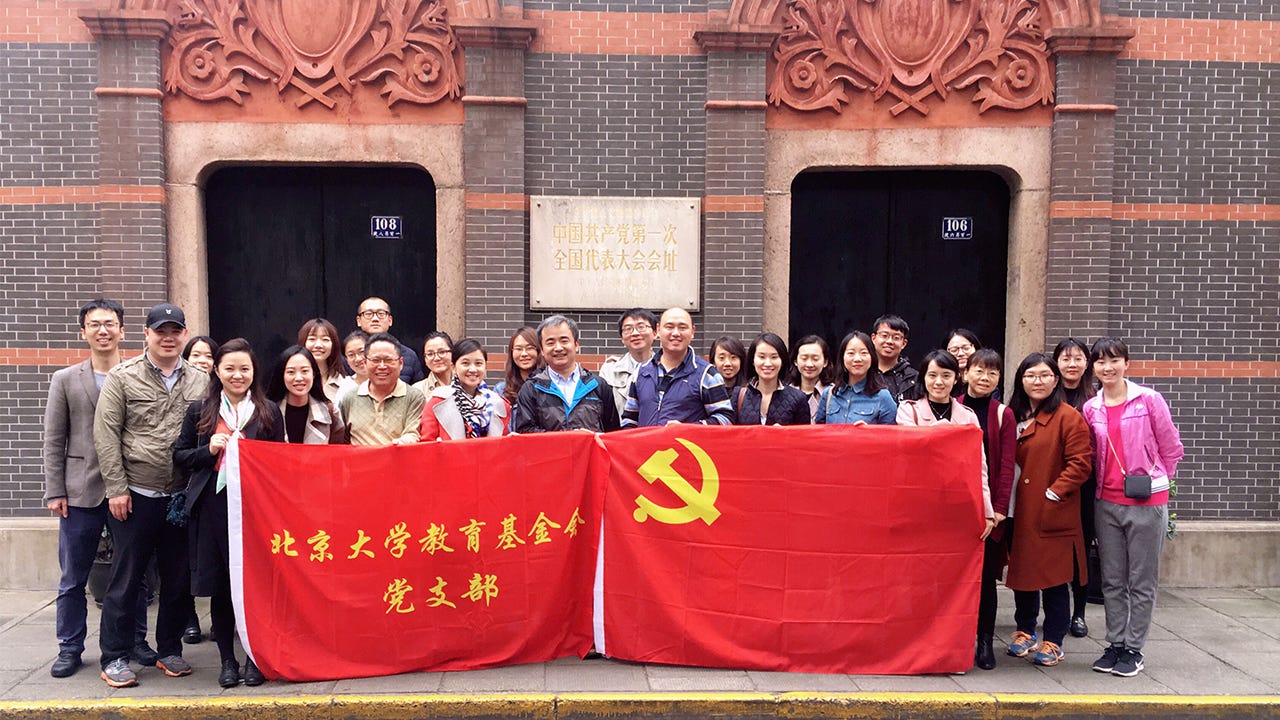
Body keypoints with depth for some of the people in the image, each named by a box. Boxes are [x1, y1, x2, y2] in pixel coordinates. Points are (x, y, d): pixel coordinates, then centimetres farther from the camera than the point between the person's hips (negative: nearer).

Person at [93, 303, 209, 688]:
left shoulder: (200, 381, 6)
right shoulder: (122, 377, -1)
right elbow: (106, 434, -5)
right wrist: (116, 488, -9)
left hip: (183, 497, 3)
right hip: (136, 496, -3)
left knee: (178, 578, 10)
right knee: (126, 577, 5)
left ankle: (169, 650, 25)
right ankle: (115, 657, 18)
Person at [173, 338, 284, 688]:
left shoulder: (269, 411, 8)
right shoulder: (199, 410, 10)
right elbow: (180, 457, 11)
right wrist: (209, 451, -6)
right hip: (213, 507, 1)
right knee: (219, 586, 6)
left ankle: (255, 658, 14)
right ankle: (227, 660, 19)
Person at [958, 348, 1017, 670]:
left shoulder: (1003, 415, 3)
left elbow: (1006, 465, -2)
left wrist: (1000, 508, -11)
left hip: (989, 506, -1)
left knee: (986, 574, 4)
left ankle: (985, 643, 15)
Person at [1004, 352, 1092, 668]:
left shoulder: (1068, 417, -8)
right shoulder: (1013, 416, 11)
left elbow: (1080, 463, -11)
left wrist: (1054, 493, -16)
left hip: (1053, 515, -6)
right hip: (1018, 512, 6)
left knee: (1054, 577, 2)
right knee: (1021, 570, 14)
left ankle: (1053, 642, 15)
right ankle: (1025, 631, 30)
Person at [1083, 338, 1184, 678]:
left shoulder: (1149, 400, -6)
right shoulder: (1090, 408, 5)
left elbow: (1172, 448, 0)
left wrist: (1155, 481, 6)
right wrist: (1103, 483, 7)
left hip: (1146, 502, -4)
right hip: (1107, 503, 4)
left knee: (1142, 582, 5)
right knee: (1112, 580, 11)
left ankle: (1133, 649, 15)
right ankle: (1115, 644, 22)